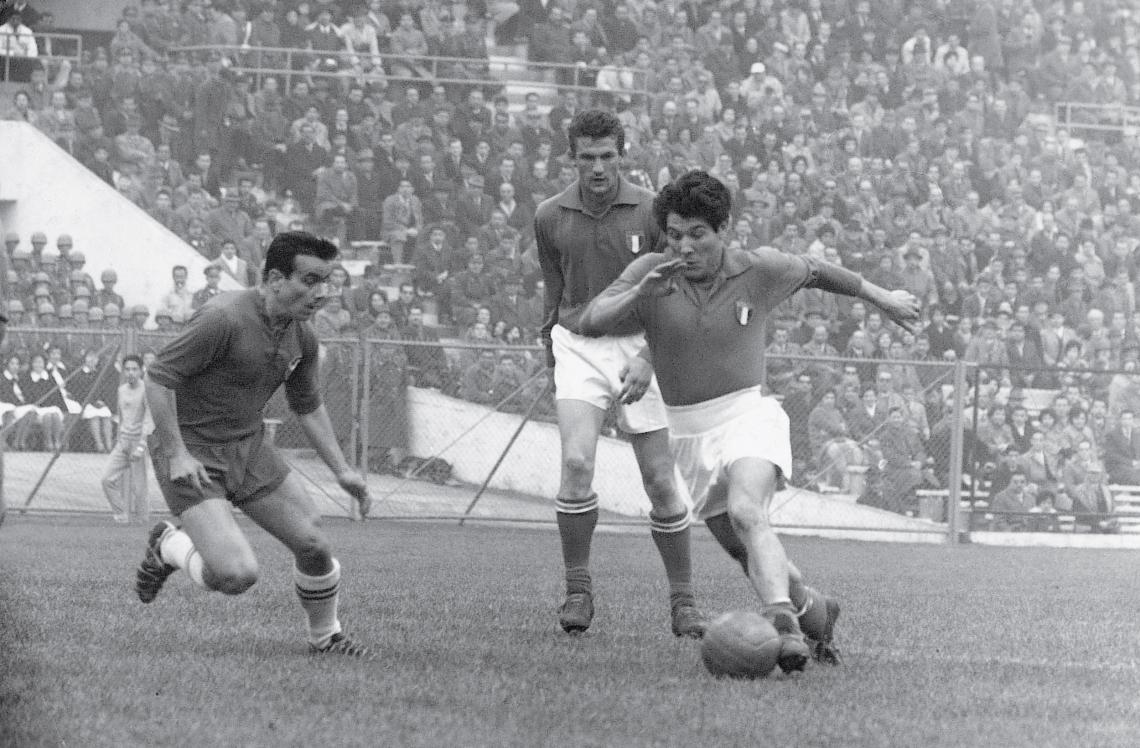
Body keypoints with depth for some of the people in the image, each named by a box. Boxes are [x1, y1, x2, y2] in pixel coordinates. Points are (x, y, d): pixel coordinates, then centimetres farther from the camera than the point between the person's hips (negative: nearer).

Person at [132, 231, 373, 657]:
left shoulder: (301, 337, 3)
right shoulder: (224, 319, -24)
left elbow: (307, 406, 19)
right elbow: (158, 377, -21)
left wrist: (341, 470, 14)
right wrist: (176, 454, -22)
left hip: (249, 447, 8)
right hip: (192, 456, -8)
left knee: (314, 546, 1)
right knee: (236, 574, -20)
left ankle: (325, 637, 27)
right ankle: (169, 547, 11)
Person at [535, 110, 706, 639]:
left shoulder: (650, 212, -7)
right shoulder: (550, 217, 1)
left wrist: (648, 361, -18)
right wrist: (550, 353, 20)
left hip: (638, 349, -1)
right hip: (578, 346, 1)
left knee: (660, 481, -3)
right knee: (576, 462, -20)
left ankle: (683, 599, 11)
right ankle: (577, 588, -7)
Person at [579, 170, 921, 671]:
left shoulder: (757, 270, -5)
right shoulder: (649, 274, -5)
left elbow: (815, 272, 15)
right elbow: (589, 324, -15)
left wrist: (881, 298, 27)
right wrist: (640, 291, -32)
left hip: (749, 415, -4)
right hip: (688, 433, 4)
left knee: (746, 513, -32)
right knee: (750, 555, 10)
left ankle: (783, 626, -46)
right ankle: (815, 610, 36)